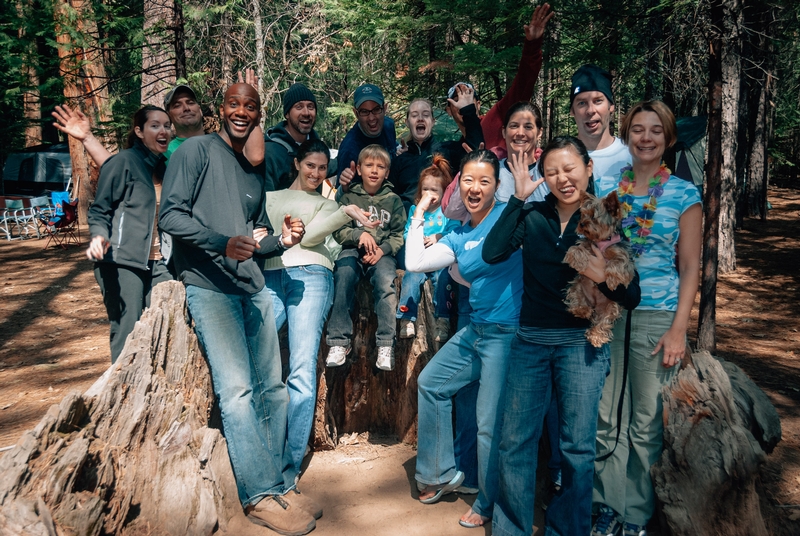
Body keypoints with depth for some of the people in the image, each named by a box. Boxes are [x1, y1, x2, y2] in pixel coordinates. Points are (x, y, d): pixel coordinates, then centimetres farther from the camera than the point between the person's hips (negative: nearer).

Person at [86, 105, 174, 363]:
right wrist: (99, 236, -21)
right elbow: (99, 210, -4)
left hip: (157, 263, 6)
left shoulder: (164, 167, 17)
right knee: (127, 335, -5)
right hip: (123, 262, -6)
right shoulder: (123, 162, -3)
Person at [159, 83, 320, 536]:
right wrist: (223, 243, -22)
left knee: (272, 388, 7)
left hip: (253, 288, 7)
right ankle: (261, 494, -3)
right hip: (209, 288, -7)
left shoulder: (255, 174, 21)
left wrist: (282, 240, 2)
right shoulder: (197, 150, 1)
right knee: (237, 388, -13)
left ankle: (283, 484, 18)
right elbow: (171, 214, -10)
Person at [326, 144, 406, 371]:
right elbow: (338, 231, 4)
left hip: (383, 252, 0)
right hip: (353, 250, 0)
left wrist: (382, 250, -11)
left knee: (386, 283, -30)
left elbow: (399, 234, 6)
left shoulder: (393, 199, 11)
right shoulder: (349, 198, 10)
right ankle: (339, 342, -24)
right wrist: (359, 235, -15)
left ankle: (386, 345, -24)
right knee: (342, 277, -30)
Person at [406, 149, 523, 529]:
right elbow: (415, 262, 6)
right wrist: (419, 216, 11)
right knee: (430, 384, 18)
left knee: (491, 425, -2)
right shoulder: (458, 237, 10)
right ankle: (441, 473, 33)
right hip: (476, 330, 8)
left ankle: (489, 505, 23)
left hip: (508, 333, -8)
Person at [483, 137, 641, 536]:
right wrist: (518, 198, -13)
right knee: (515, 442, 8)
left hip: (582, 342, -1)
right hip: (530, 340, 2)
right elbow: (493, 253, -15)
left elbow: (631, 298, -4)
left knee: (578, 447, 6)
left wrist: (604, 277, -25)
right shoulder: (532, 216, 2)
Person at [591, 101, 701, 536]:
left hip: (656, 317, -2)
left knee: (647, 423, 4)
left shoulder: (684, 195, 1)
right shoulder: (605, 188, 7)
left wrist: (678, 330, -8)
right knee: (606, 418, 7)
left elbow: (689, 268, 0)